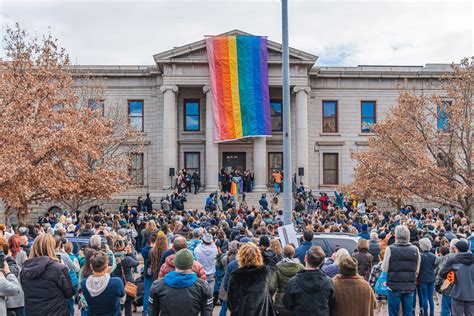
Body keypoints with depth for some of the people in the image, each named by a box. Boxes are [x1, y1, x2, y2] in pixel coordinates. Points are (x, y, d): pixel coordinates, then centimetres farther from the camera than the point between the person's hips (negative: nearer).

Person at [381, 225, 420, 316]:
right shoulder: (415, 250, -1)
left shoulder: (390, 249, -10)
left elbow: (384, 269, -6)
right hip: (410, 287, 3)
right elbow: (417, 270, 7)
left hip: (394, 286, -2)